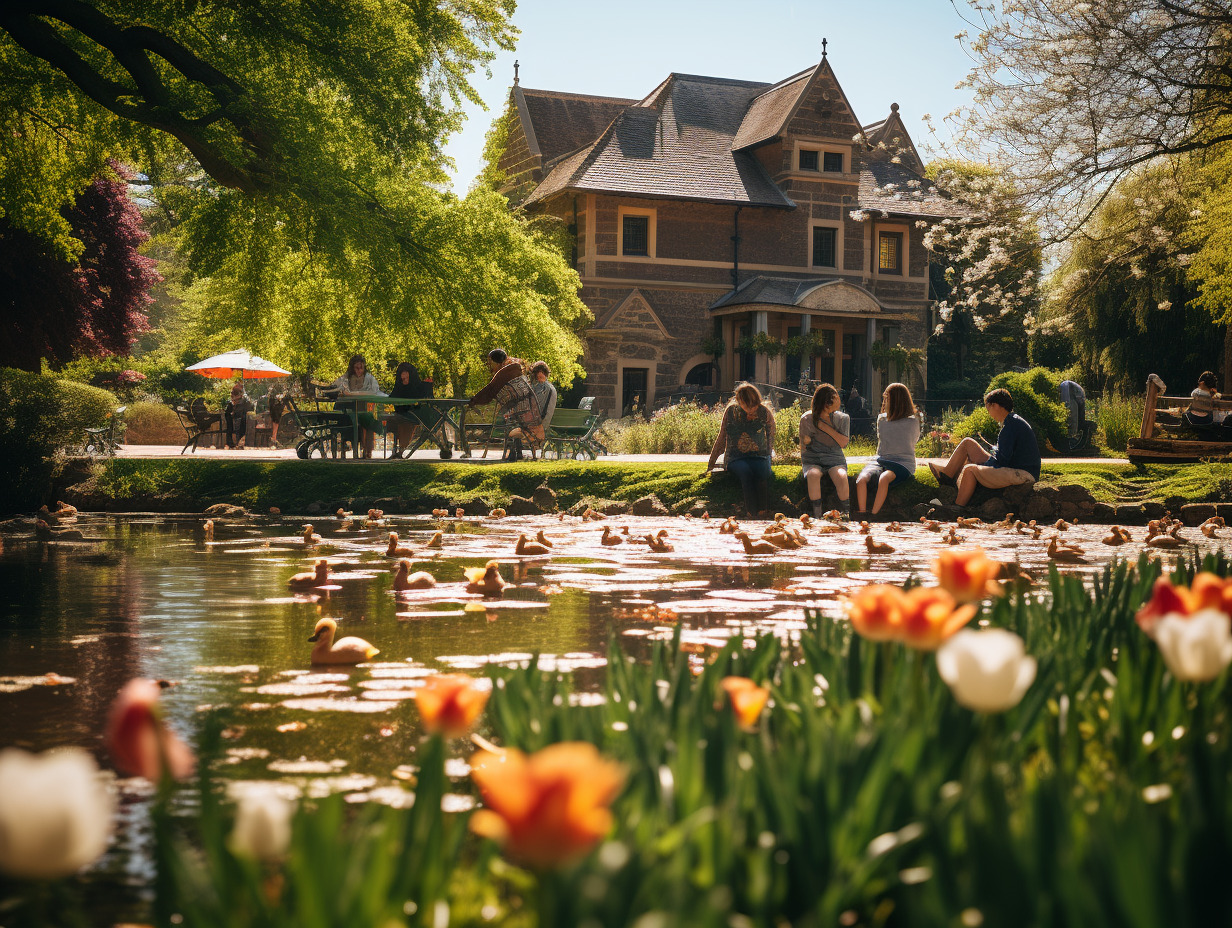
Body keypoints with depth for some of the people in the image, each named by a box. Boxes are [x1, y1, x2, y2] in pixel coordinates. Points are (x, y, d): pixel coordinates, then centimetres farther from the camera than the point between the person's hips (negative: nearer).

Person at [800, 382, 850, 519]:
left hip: (834, 459, 1)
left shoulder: (842, 418, 7)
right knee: (813, 476, -37)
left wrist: (826, 428, -8)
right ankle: (817, 516, -31)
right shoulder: (807, 419, 4)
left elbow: (843, 443, -3)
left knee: (841, 477, -35)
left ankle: (846, 515, -21)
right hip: (812, 460, 0)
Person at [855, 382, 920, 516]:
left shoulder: (912, 422, 2)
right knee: (861, 479, -30)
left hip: (903, 463, -4)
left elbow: (913, 441, 10)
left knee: (884, 478, -39)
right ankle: (862, 515, -33)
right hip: (880, 460, 4)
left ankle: (873, 516, -37)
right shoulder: (882, 419, 17)